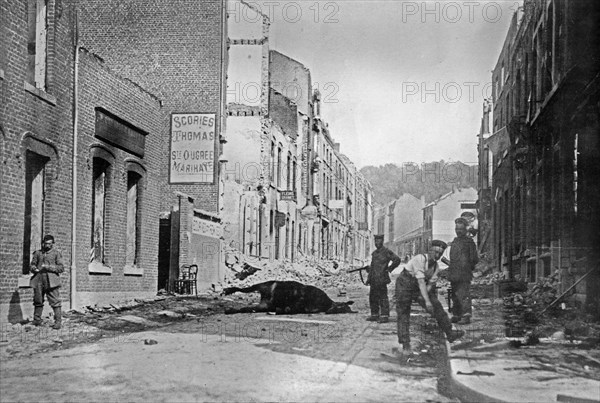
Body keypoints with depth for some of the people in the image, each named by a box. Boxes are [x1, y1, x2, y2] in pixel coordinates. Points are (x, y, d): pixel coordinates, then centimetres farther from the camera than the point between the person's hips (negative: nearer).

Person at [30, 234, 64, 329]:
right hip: (39, 281, 4)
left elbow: (61, 268, 0)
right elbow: (32, 265, 19)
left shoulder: (56, 253, 6)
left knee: (55, 302, -7)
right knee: (38, 301, 9)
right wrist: (34, 268, -5)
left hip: (51, 282, -4)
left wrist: (49, 267, -13)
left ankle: (58, 321, -5)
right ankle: (37, 321, 20)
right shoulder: (38, 253, 16)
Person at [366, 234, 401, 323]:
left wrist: (389, 269, -9)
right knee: (373, 298, 10)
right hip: (374, 280, 8)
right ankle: (374, 315, 18)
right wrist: (369, 278, 17)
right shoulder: (374, 253, 18)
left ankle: (385, 316, -4)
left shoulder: (386, 252, -6)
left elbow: (397, 260, -14)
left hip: (382, 279, -8)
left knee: (383, 298, -7)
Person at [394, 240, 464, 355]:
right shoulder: (419, 259, -26)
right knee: (403, 316, -6)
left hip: (419, 289, 6)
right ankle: (405, 344, 0)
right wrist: (427, 300, -36)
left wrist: (423, 296, -23)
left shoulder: (436, 267, -3)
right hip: (404, 286, -6)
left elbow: (431, 283, -4)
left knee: (437, 307, -4)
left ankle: (449, 333, 1)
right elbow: (421, 281, -32)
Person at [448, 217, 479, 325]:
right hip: (453, 274, 8)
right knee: (455, 295, 11)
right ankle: (456, 316, 18)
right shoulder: (455, 241, 18)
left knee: (464, 295, -12)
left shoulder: (469, 241, -4)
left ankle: (466, 316, -12)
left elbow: (474, 259, -4)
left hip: (464, 274, -8)